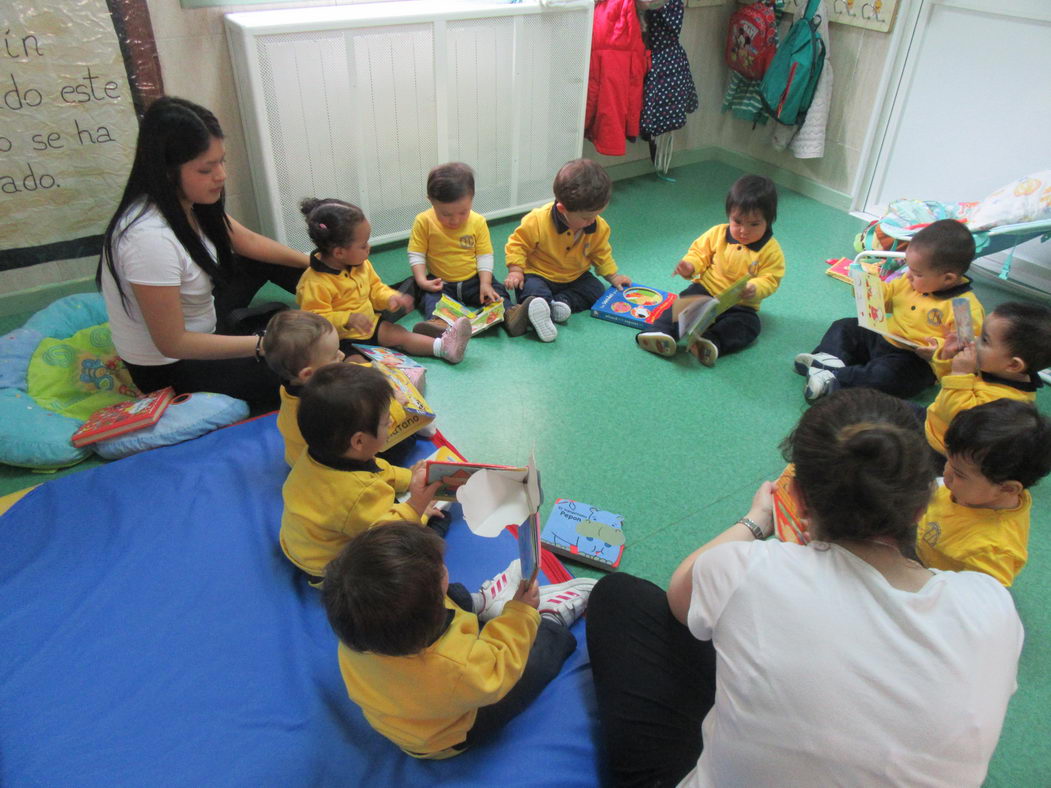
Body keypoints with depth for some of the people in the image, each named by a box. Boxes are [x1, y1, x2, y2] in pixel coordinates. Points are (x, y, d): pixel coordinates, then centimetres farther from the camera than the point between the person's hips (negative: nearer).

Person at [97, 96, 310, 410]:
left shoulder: (187, 200, -10)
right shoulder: (150, 237, -34)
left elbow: (249, 242, 7)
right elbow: (172, 344, -28)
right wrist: (265, 344, -30)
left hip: (199, 324, 9)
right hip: (169, 366, -9)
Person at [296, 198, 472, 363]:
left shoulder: (360, 265, 1)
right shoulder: (314, 283, -25)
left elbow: (375, 288, 14)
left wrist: (390, 298, -8)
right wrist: (348, 319, -38)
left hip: (369, 325, 6)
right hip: (342, 339, -6)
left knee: (399, 334, -8)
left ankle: (444, 346, -16)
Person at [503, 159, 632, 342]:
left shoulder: (599, 227, -10)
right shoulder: (538, 221, -24)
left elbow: (601, 253, 8)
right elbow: (517, 243, -13)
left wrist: (613, 276, 5)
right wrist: (515, 271, -21)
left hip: (575, 278, 5)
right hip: (538, 275, -5)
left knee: (597, 290, -14)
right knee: (532, 289, -34)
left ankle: (562, 301, -31)